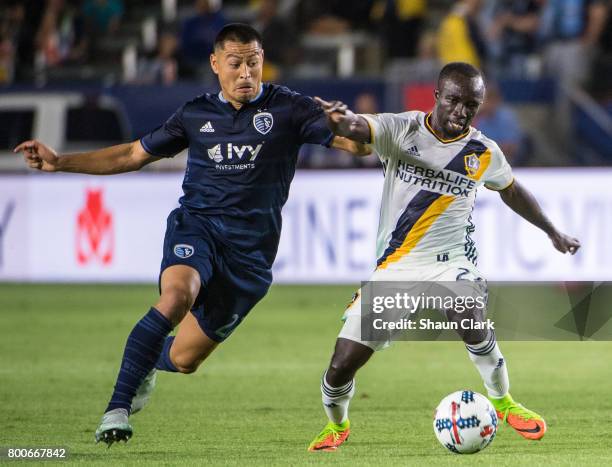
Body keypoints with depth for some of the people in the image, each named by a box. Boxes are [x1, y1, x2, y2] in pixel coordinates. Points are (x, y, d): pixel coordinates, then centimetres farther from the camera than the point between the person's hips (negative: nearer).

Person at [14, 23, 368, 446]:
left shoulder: (287, 109, -1)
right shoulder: (196, 114, 9)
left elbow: (354, 140, -10)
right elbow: (134, 155, 19)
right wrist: (60, 162, 14)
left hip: (251, 248, -1)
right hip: (197, 225, 1)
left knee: (184, 360, 4)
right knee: (177, 294, -34)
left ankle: (150, 363, 44)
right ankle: (118, 408, -30)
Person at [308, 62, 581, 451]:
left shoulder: (484, 152, 2)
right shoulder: (401, 129, -6)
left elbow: (512, 191, 22)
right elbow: (357, 129, -27)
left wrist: (553, 233, 32)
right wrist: (341, 121, -52)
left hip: (450, 262, 0)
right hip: (392, 268, 0)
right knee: (341, 367, -5)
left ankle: (502, 401, -8)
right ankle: (337, 425, 29)